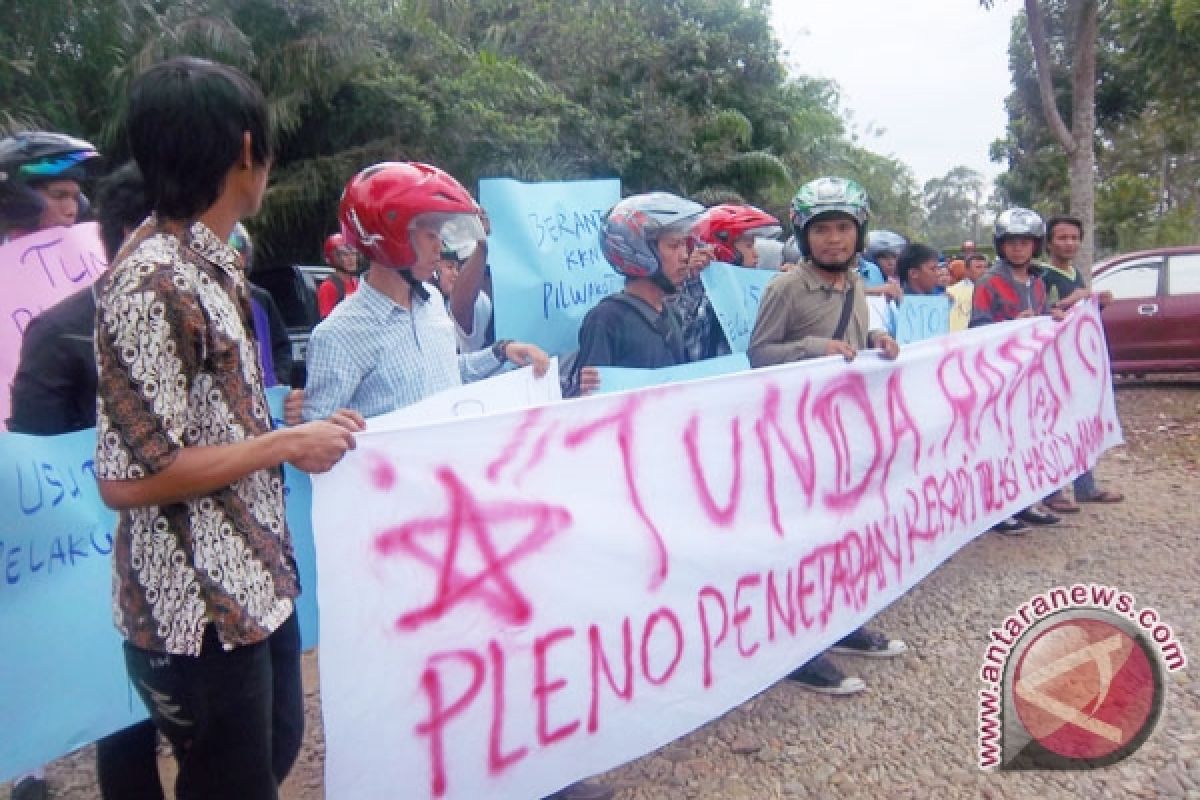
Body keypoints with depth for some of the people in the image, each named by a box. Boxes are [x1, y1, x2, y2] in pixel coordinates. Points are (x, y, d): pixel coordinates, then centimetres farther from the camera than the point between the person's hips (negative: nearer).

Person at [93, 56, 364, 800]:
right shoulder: (154, 283, -23)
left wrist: (298, 425, 7)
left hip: (256, 582, 9)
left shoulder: (209, 263, 7)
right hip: (199, 610, -9)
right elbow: (131, 476, -24)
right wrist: (285, 445, -19)